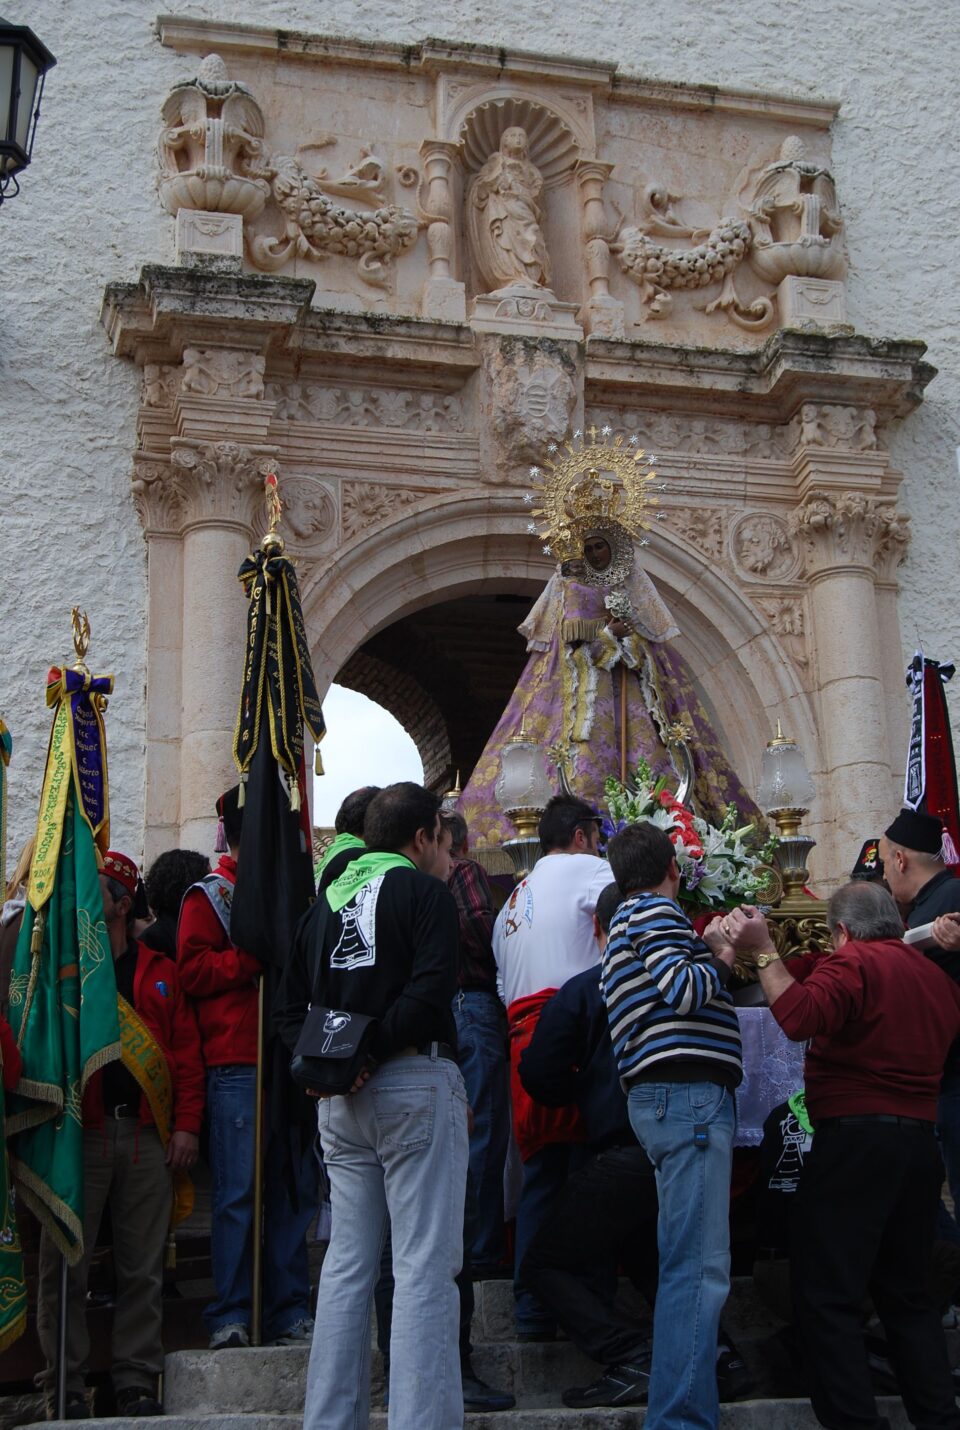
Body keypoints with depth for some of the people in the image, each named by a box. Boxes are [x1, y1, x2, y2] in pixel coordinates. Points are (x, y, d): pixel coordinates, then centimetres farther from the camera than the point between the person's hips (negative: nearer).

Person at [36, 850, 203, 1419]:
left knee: (143, 1267, 5)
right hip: (78, 1133, -1)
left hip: (148, 1135, 2)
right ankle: (67, 1386, 10)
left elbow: (187, 1052, 8)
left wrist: (187, 1124, -1)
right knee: (66, 1265, 0)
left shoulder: (161, 973, 12)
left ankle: (138, 1382, 14)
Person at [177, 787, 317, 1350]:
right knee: (238, 1193, -3)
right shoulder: (210, 894, 4)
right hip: (237, 1065, -6)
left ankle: (291, 1313, 14)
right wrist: (258, 955, -14)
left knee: (296, 1190, 6)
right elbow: (192, 970, -8)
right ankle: (230, 1317, 5)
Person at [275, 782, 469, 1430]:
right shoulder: (426, 891, -4)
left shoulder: (326, 901, 17)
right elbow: (432, 988, -20)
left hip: (340, 1102, 7)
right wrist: (372, 1052, -17)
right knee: (425, 1266, -4)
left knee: (347, 1263, 13)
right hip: (417, 1084, -7)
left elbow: (291, 1005, 13)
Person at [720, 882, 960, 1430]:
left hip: (855, 1141, -8)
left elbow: (801, 1018, -25)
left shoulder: (854, 963, -9)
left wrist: (763, 950, -17)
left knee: (828, 1294, -3)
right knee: (908, 1294, 17)